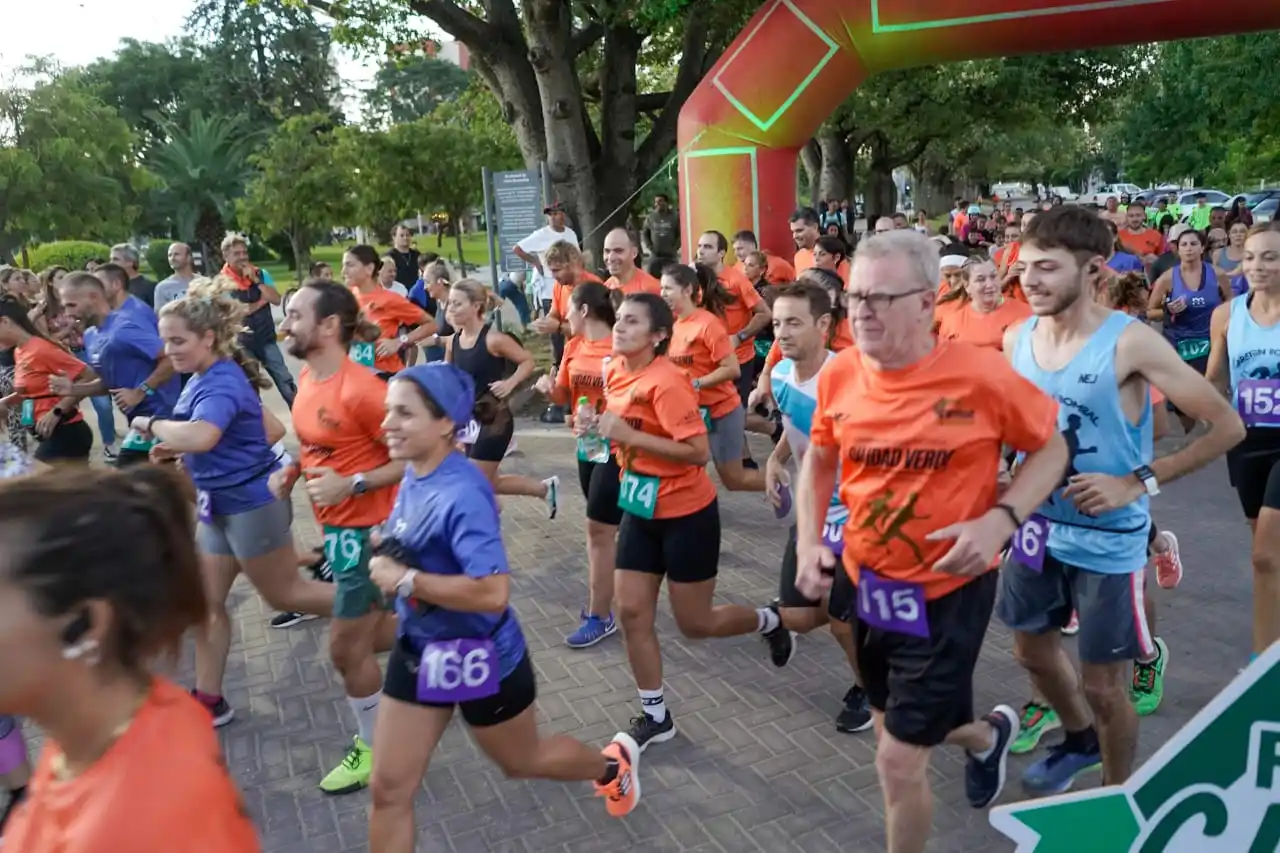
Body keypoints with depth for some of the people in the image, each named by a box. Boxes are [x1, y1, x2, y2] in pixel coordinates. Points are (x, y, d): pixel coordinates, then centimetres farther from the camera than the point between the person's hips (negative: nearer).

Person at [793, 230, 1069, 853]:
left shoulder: (980, 375, -21)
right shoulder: (839, 375, -9)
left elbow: (1051, 448, -6)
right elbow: (819, 459, 9)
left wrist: (1000, 519, -23)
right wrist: (809, 542, -4)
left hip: (948, 590, -5)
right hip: (864, 582, 5)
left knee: (898, 761, 0)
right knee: (899, 725, 26)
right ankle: (987, 735, 58)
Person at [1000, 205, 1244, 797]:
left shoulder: (1130, 342, -19)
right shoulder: (1016, 339, -3)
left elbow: (1227, 426, -15)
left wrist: (1139, 482, -20)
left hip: (1107, 540, -5)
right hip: (1039, 528, 6)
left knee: (1104, 684, 7)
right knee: (1032, 650, 22)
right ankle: (1080, 738, 51)